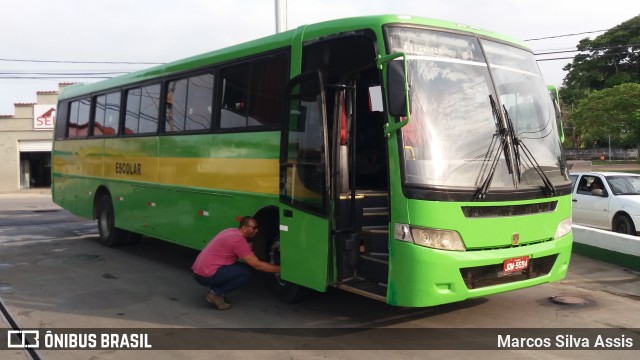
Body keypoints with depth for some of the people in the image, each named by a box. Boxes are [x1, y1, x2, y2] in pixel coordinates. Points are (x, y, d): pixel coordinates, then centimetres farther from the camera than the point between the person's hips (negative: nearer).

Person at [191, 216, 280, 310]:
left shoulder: (232, 231, 11)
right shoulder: (238, 239, -16)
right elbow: (257, 265, -16)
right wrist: (280, 268, -10)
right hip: (206, 275, -10)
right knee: (247, 271, -11)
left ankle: (215, 289, 11)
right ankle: (216, 294, -5)